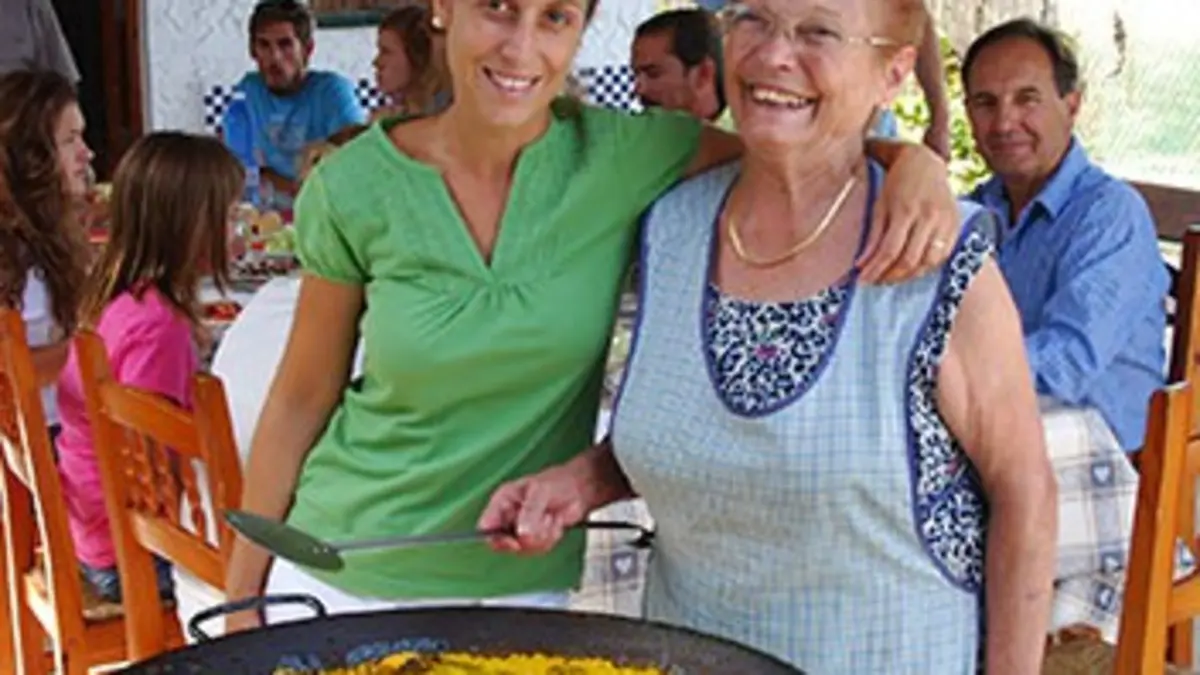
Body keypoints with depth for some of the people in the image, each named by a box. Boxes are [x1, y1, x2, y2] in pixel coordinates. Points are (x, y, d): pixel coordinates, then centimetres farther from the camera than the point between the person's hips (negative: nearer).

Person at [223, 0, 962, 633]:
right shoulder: (354, 187, -11)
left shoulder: (624, 158, -11)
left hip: (520, 585, 1)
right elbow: (302, 397, -1)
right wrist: (242, 597, 3)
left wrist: (915, 160, -27)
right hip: (340, 578, 0)